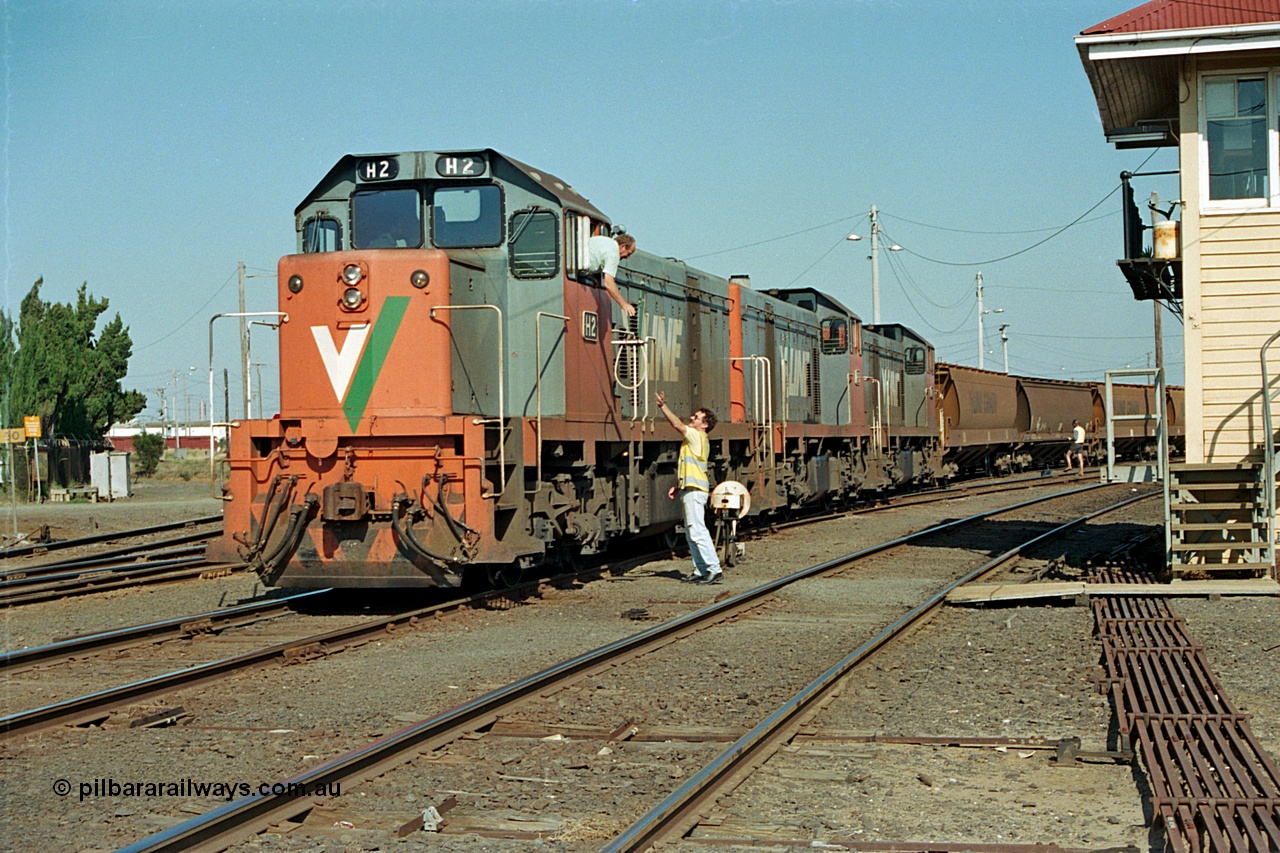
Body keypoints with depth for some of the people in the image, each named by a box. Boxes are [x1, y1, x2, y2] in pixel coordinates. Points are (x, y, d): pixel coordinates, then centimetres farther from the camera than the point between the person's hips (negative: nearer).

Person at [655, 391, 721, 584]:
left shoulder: (697, 436, -8)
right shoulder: (696, 440, 21)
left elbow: (677, 425, -20)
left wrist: (663, 406, -19)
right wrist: (678, 487, 20)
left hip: (695, 490, -11)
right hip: (691, 489, 11)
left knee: (697, 530, -13)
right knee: (691, 531, 11)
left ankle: (714, 569, -14)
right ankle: (700, 570, 14)